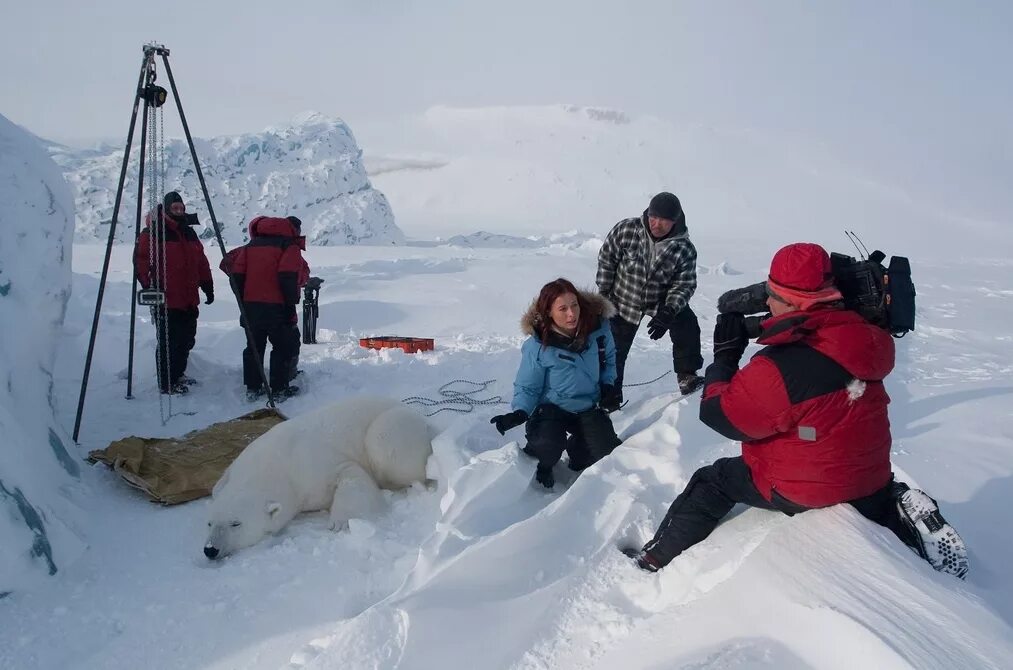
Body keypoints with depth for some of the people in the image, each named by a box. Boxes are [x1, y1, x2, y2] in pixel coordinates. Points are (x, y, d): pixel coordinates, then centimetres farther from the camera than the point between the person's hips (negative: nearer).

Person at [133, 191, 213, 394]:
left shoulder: (189, 233, 15)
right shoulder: (152, 233, -7)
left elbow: (201, 262, 19)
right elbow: (141, 261, -11)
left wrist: (208, 286, 16)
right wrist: (150, 287, -16)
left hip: (189, 300, 7)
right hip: (166, 301, -7)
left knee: (186, 340, 16)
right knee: (168, 342, -3)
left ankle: (178, 375, 32)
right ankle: (166, 383, 8)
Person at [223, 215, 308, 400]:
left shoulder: (251, 245, 15)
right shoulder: (290, 245, -5)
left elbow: (236, 273, 8)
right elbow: (289, 276, -18)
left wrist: (243, 300, 13)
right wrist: (291, 302, -11)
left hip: (250, 306, 6)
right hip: (276, 307, -6)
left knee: (254, 345, 15)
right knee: (285, 346, 6)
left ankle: (252, 387, 18)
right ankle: (280, 389, 5)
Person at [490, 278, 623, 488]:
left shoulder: (598, 328, -14)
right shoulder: (537, 346, -23)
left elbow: (609, 358, 9)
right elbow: (527, 387, -11)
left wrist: (608, 383, -6)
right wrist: (520, 413, -29)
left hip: (589, 406, 4)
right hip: (552, 408, -3)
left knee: (608, 452, -10)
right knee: (547, 447, -30)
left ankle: (576, 449, 25)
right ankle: (543, 464, 9)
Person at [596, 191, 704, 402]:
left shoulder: (685, 249, -21)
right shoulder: (625, 229, -22)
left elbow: (684, 285, -16)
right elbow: (606, 260, -9)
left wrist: (668, 312, -30)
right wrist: (603, 294, -7)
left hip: (663, 300, 1)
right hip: (623, 300, -1)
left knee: (688, 326, -14)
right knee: (615, 350, 4)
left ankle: (686, 377, 4)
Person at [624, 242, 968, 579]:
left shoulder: (778, 370, -33)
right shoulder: (862, 337, -12)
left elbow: (721, 417, -22)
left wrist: (724, 357, -10)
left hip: (800, 489, -6)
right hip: (868, 474, 6)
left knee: (711, 482, 12)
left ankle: (657, 558, 21)